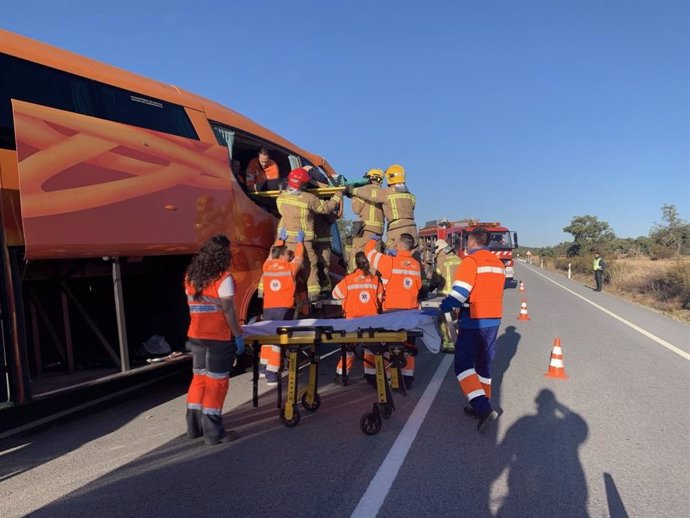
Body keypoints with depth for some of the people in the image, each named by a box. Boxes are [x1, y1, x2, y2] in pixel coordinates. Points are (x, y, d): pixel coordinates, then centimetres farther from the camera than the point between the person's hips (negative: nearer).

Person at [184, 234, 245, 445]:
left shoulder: (190, 276, 5)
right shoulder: (223, 278, -14)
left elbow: (192, 306, 6)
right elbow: (228, 310, -16)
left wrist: (201, 323, 12)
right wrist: (238, 335, -9)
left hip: (196, 336, 6)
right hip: (219, 337, -6)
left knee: (199, 377, 16)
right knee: (215, 381, 2)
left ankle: (194, 426, 26)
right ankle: (213, 432, 9)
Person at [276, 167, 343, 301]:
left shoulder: (281, 197, -3)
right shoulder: (309, 199, -16)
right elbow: (327, 207, -6)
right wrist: (338, 195, 9)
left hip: (284, 237, 4)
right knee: (309, 265, 9)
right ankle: (313, 293, 11)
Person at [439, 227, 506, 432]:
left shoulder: (471, 261, -12)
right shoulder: (498, 263, 12)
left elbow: (459, 292, -20)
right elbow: (492, 291, 15)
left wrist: (440, 309, -15)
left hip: (474, 321, -7)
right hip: (494, 319, 8)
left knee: (463, 364, -2)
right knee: (484, 363, 17)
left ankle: (483, 408, -13)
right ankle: (482, 405, 24)